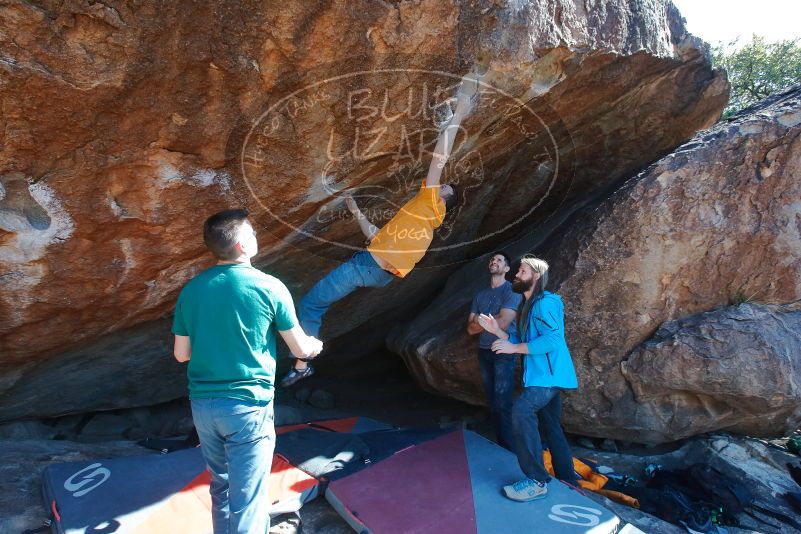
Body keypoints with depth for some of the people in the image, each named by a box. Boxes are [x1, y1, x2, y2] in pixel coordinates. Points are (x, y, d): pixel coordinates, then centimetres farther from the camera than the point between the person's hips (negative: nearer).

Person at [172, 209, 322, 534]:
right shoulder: (269, 287, -11)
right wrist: (316, 345, 20)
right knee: (246, 500, 4)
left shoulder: (191, 289, 2)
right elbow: (300, 349, -3)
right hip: (248, 406, -5)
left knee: (221, 486, 24)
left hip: (202, 404, 5)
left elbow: (181, 354, 8)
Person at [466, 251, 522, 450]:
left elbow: (502, 323, -16)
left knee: (502, 403, -10)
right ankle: (500, 445, 15)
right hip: (484, 352, 6)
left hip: (504, 352, -6)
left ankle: (509, 449, -1)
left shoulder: (512, 291, -5)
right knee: (492, 402, 7)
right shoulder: (480, 295, 13)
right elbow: (471, 328, 7)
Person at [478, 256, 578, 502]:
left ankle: (537, 481, -22)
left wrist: (514, 348, -23)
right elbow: (522, 340, 16)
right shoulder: (528, 306, 17)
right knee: (550, 426, 17)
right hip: (542, 374, 11)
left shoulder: (545, 302, -15)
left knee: (522, 410, -27)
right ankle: (567, 478, 31)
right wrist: (497, 330, 1)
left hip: (548, 373, -11)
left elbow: (552, 340, -26)